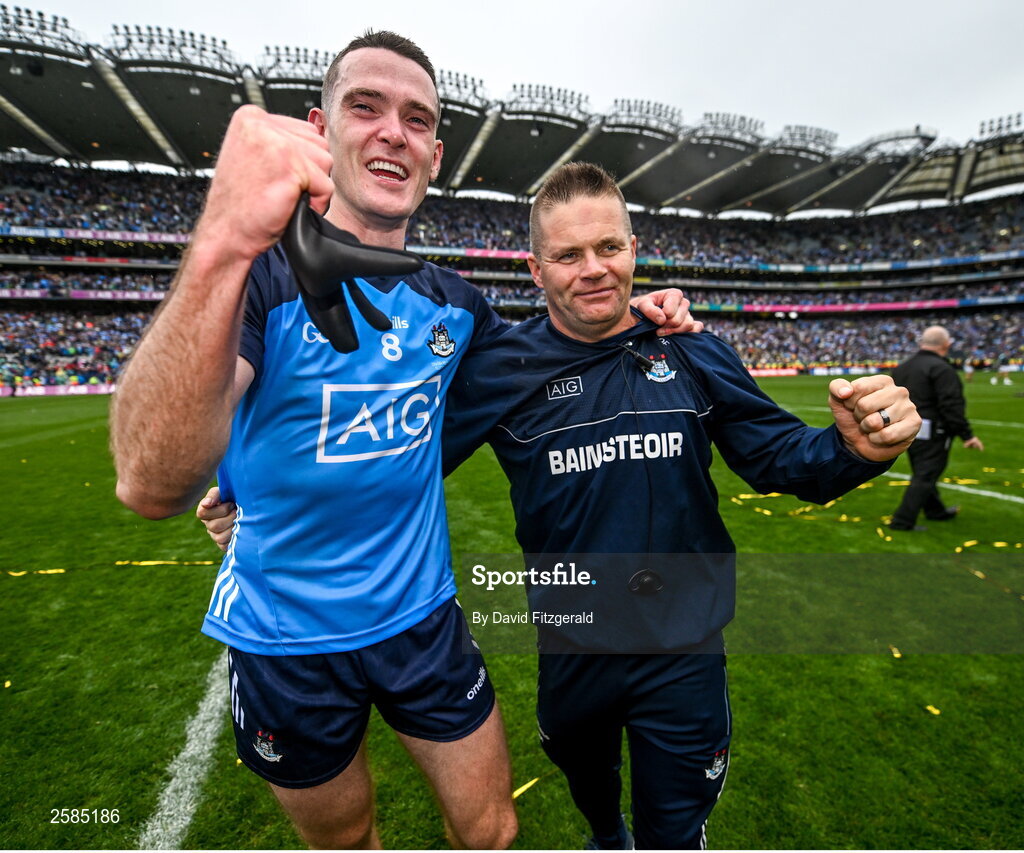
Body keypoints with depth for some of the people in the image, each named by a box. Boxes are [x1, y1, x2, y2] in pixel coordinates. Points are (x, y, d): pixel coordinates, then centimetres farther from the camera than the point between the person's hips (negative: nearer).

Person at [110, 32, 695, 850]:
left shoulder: (451, 301, -3)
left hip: (422, 615, 3)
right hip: (284, 637, -2)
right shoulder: (261, 272, -17)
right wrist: (223, 248, -49)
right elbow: (154, 487, -32)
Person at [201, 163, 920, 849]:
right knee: (585, 775, 33)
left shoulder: (696, 355, -8)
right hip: (572, 648, 2)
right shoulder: (502, 369, -12)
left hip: (684, 649, -1)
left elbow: (776, 453, -2)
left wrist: (856, 448, -23)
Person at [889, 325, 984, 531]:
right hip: (931, 434, -8)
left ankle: (935, 510, 38)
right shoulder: (941, 369, -15)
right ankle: (903, 520, -5)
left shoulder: (902, 367, 11)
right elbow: (952, 406, -20)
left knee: (923, 473, 21)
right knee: (925, 477, -3)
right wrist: (967, 435, -16)